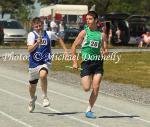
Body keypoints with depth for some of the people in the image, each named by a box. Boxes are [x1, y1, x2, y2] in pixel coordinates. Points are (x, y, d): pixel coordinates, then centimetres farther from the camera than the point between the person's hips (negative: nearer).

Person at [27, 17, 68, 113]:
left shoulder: (48, 34, -2)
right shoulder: (31, 35, -8)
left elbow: (59, 39, 19)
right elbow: (30, 49, -20)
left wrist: (65, 50, 13)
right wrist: (37, 43, -36)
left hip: (45, 62, -1)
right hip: (34, 63, 1)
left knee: (43, 75, -34)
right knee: (32, 85, 15)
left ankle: (45, 97, -16)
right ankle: (33, 99, 48)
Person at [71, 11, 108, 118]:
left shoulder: (102, 34, 5)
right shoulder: (84, 32, -1)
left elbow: (105, 49, 11)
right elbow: (74, 46, 2)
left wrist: (106, 52, -14)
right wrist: (74, 62, -4)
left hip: (98, 62, 2)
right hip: (87, 62, -2)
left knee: (96, 88, -4)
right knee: (86, 88, -9)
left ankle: (89, 110, 8)